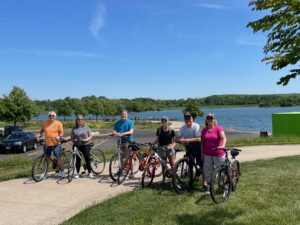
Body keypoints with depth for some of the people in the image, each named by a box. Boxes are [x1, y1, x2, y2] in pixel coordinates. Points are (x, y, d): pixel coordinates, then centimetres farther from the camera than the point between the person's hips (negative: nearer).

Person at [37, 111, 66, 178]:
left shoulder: (58, 123, -2)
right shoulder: (44, 123, 8)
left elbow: (61, 132, -4)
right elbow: (41, 131, 14)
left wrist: (59, 136, -23)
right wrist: (38, 135, -5)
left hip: (56, 144, -3)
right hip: (47, 144, 3)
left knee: (59, 158, 0)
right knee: (47, 158, 12)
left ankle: (62, 172, 12)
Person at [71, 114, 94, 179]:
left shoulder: (86, 127, 2)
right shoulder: (74, 128, 5)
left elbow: (91, 136, 5)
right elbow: (71, 137, 9)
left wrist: (86, 139, -12)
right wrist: (73, 140, -12)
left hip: (85, 145, -1)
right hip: (76, 146, 1)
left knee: (87, 159, -1)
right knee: (78, 159, 7)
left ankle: (90, 173, 9)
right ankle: (77, 173, 19)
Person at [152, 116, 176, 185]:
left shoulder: (171, 130, -2)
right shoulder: (159, 130, 5)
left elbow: (174, 141, 0)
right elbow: (157, 140, 9)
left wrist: (172, 146, -19)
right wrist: (152, 143, -8)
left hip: (169, 148, -2)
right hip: (161, 149, 2)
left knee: (173, 165, -5)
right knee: (163, 165, 10)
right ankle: (163, 179, 22)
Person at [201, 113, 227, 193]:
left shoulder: (218, 128, -7)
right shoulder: (204, 130, 6)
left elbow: (223, 138, -20)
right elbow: (203, 142, 11)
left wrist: (223, 146, -38)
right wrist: (202, 153, 9)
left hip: (218, 154, -4)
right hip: (207, 154, 4)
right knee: (207, 170, 7)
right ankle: (205, 185, 13)